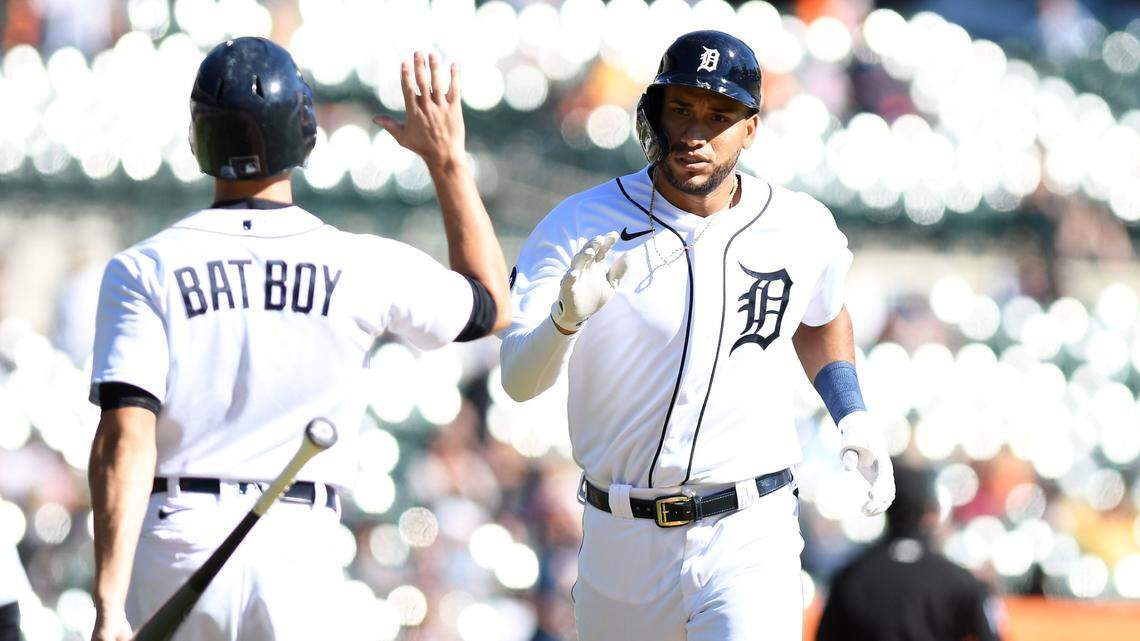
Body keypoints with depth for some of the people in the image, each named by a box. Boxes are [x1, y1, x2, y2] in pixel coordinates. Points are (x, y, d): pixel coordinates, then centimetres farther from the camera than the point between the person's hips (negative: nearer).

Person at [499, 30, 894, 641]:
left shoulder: (804, 229, 0)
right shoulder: (580, 226, -7)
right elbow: (519, 379, -17)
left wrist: (853, 416, 10)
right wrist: (566, 315, -37)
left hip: (750, 540, -1)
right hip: (620, 540, 1)